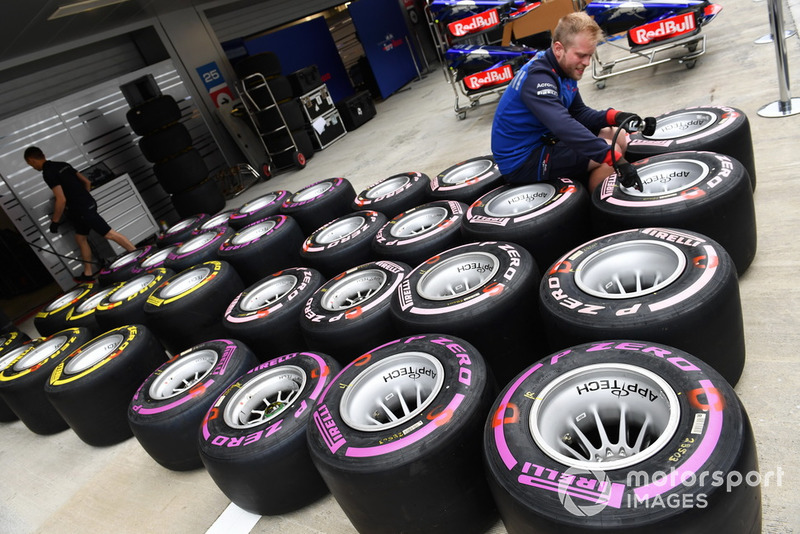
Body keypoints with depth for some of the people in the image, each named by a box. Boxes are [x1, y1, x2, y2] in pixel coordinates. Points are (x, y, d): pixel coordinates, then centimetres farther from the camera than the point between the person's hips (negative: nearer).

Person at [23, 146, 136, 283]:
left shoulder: (48, 173, -15)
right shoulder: (63, 165, 11)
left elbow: (61, 200, -21)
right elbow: (87, 182, 16)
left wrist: (54, 221, -10)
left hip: (82, 210, -10)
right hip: (88, 204, 10)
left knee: (110, 234, -7)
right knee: (80, 238, 17)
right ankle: (88, 274, 22)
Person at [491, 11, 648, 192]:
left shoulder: (565, 70, 6)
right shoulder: (537, 78, -24)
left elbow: (580, 113, 11)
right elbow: (564, 126, -38)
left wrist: (614, 116, -8)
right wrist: (614, 158, -41)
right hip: (520, 162, -10)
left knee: (618, 138, 9)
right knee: (610, 149, -18)